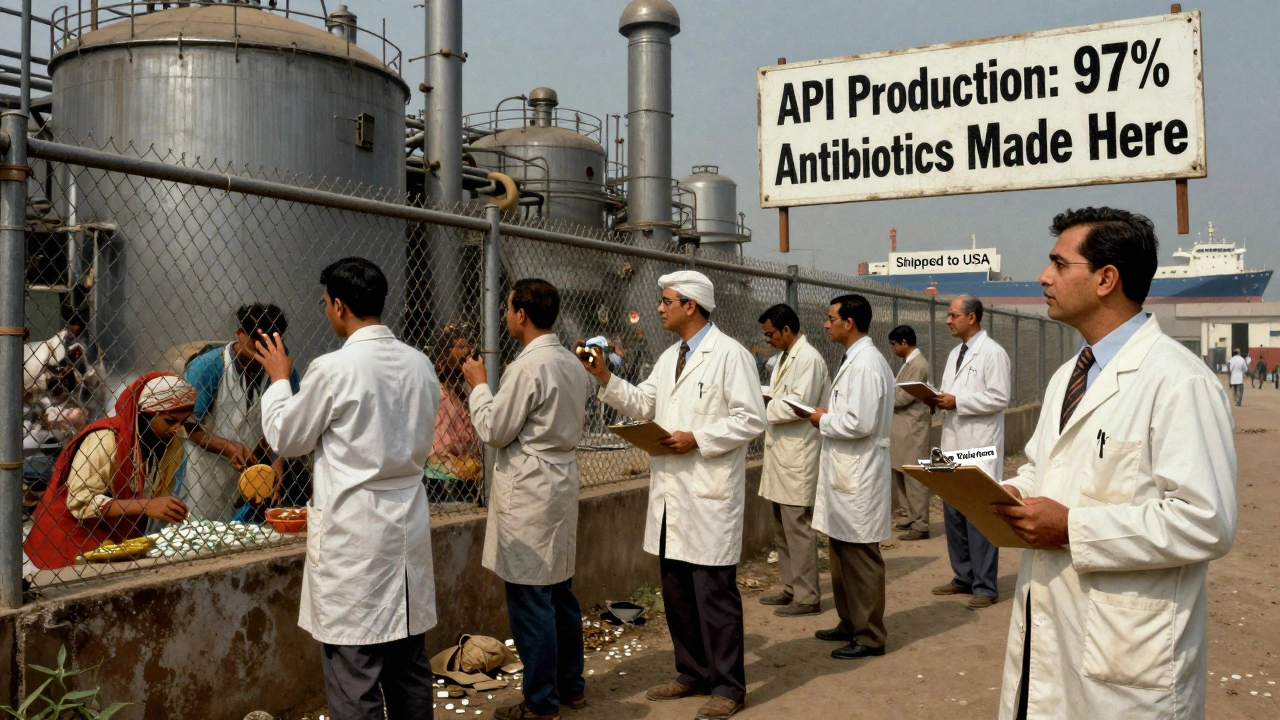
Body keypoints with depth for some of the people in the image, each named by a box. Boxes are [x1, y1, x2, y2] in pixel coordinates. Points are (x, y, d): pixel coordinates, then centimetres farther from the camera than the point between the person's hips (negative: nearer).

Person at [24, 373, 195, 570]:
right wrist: (145, 506, -34)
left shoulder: (174, 440, -4)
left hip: (123, 538, 6)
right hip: (75, 538, -6)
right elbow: (81, 502, -26)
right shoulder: (106, 438, -23)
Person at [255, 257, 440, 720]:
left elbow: (286, 439, 1)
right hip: (409, 525, 6)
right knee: (410, 668, 16)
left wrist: (279, 380, 13)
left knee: (356, 681, 3)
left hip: (354, 532, -6)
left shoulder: (333, 370, -14)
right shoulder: (420, 365, 3)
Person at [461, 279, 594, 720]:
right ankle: (571, 685, 27)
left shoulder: (528, 367, -18)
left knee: (530, 598, 0)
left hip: (529, 493, -9)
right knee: (559, 592, 17)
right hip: (562, 482, 9)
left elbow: (494, 431, -12)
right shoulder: (572, 362, 9)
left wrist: (479, 384, 1)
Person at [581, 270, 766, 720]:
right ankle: (693, 674, 29)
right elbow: (644, 405, 15)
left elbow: (751, 419, -14)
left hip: (709, 496, -8)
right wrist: (606, 379, 3)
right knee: (676, 592, 15)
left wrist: (697, 439, -18)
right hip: (671, 494, 8)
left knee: (714, 594, -1)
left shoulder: (730, 354, -10)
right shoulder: (670, 357, 16)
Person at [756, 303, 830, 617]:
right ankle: (791, 588, 25)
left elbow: (800, 404, -22)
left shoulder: (809, 358, -13)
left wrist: (762, 406, -12)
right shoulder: (784, 358, 17)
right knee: (783, 528, 15)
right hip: (780, 451, 10)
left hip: (798, 455, -10)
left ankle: (807, 597, 3)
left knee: (797, 527, -5)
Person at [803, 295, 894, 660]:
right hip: (844, 473, 11)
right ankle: (850, 624, 31)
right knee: (841, 551, 18)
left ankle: (870, 637, 10)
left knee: (860, 555, -1)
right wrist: (828, 417, 7)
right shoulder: (854, 359, 14)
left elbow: (860, 423, -25)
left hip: (858, 477, -11)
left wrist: (824, 421, -11)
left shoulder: (866, 363, -18)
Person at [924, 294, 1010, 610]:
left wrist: (956, 402, -18)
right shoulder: (955, 353, 17)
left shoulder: (992, 353, -9)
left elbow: (999, 399, -16)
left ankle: (984, 587, 4)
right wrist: (938, 400, 2)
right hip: (954, 444, 9)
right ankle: (963, 577, 24)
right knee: (953, 514, 13)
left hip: (979, 448, -9)